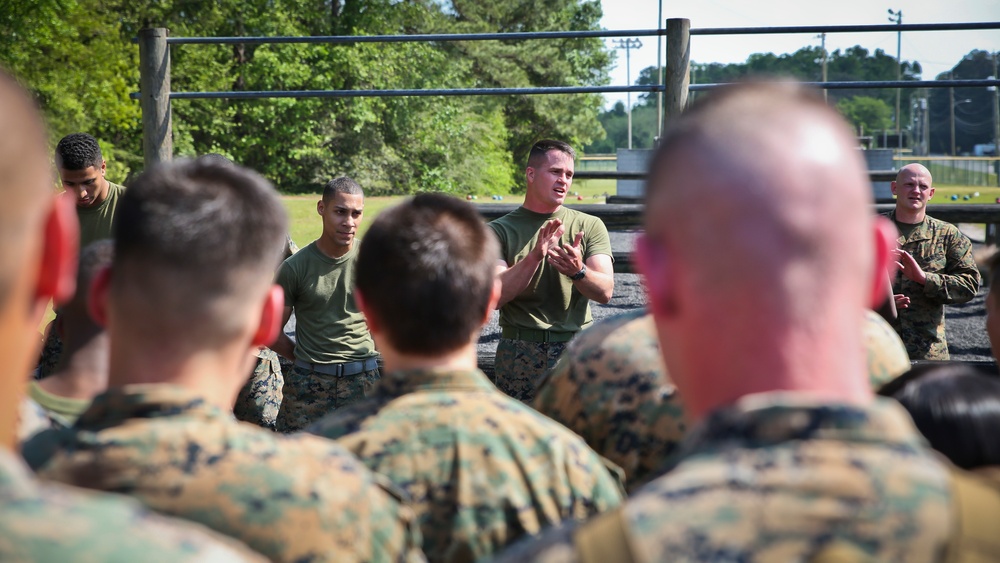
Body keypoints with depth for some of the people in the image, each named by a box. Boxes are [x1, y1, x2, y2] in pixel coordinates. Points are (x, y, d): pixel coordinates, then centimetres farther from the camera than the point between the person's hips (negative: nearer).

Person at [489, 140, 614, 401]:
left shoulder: (590, 226, 8)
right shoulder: (500, 230, 3)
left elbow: (605, 292, -3)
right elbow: (494, 296, -9)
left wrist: (578, 271, -24)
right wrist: (535, 256, -22)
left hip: (577, 352, 1)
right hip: (519, 352, -1)